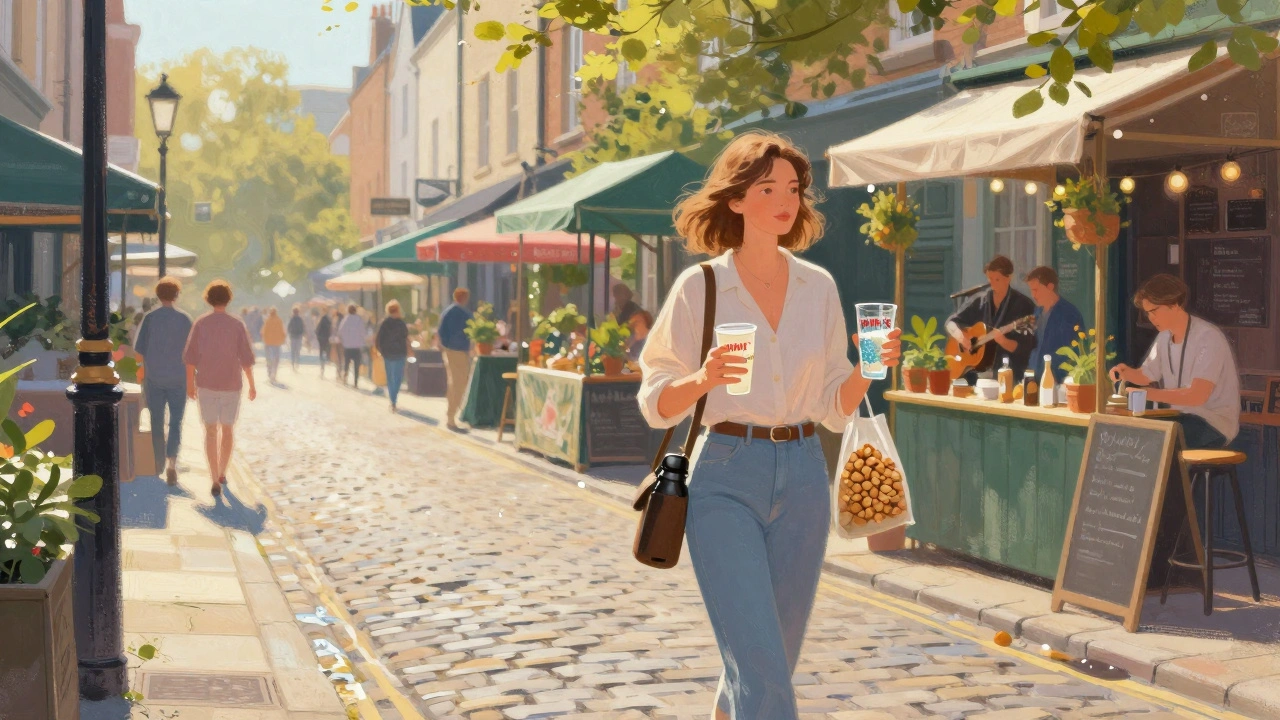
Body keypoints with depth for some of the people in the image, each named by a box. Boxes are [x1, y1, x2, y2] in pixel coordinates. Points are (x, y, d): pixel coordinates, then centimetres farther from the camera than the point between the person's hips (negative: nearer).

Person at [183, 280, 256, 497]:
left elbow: (191, 357, -4)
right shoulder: (237, 325, -7)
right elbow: (246, 359, -7)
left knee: (211, 432, 3)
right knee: (227, 430, 19)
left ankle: (215, 481, -9)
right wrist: (252, 385, 5)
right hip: (231, 386, 0)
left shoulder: (200, 323, -5)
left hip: (206, 385, 0)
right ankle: (222, 474, 31)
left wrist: (190, 384, 7)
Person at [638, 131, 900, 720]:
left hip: (802, 477, 5)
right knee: (762, 667, -12)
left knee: (774, 659, 13)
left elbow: (833, 406, 11)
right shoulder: (700, 286, -4)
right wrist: (703, 380, -22)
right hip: (726, 477, -4)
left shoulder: (818, 287, 8)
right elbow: (656, 401, -2)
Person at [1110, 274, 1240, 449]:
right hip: (1181, 416, 8)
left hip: (1214, 422, -8)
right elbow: (1146, 376, 23)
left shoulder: (1208, 337, -18)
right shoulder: (1164, 337, 8)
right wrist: (1126, 373, 0)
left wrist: (1148, 394, -26)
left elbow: (1197, 395, -27)